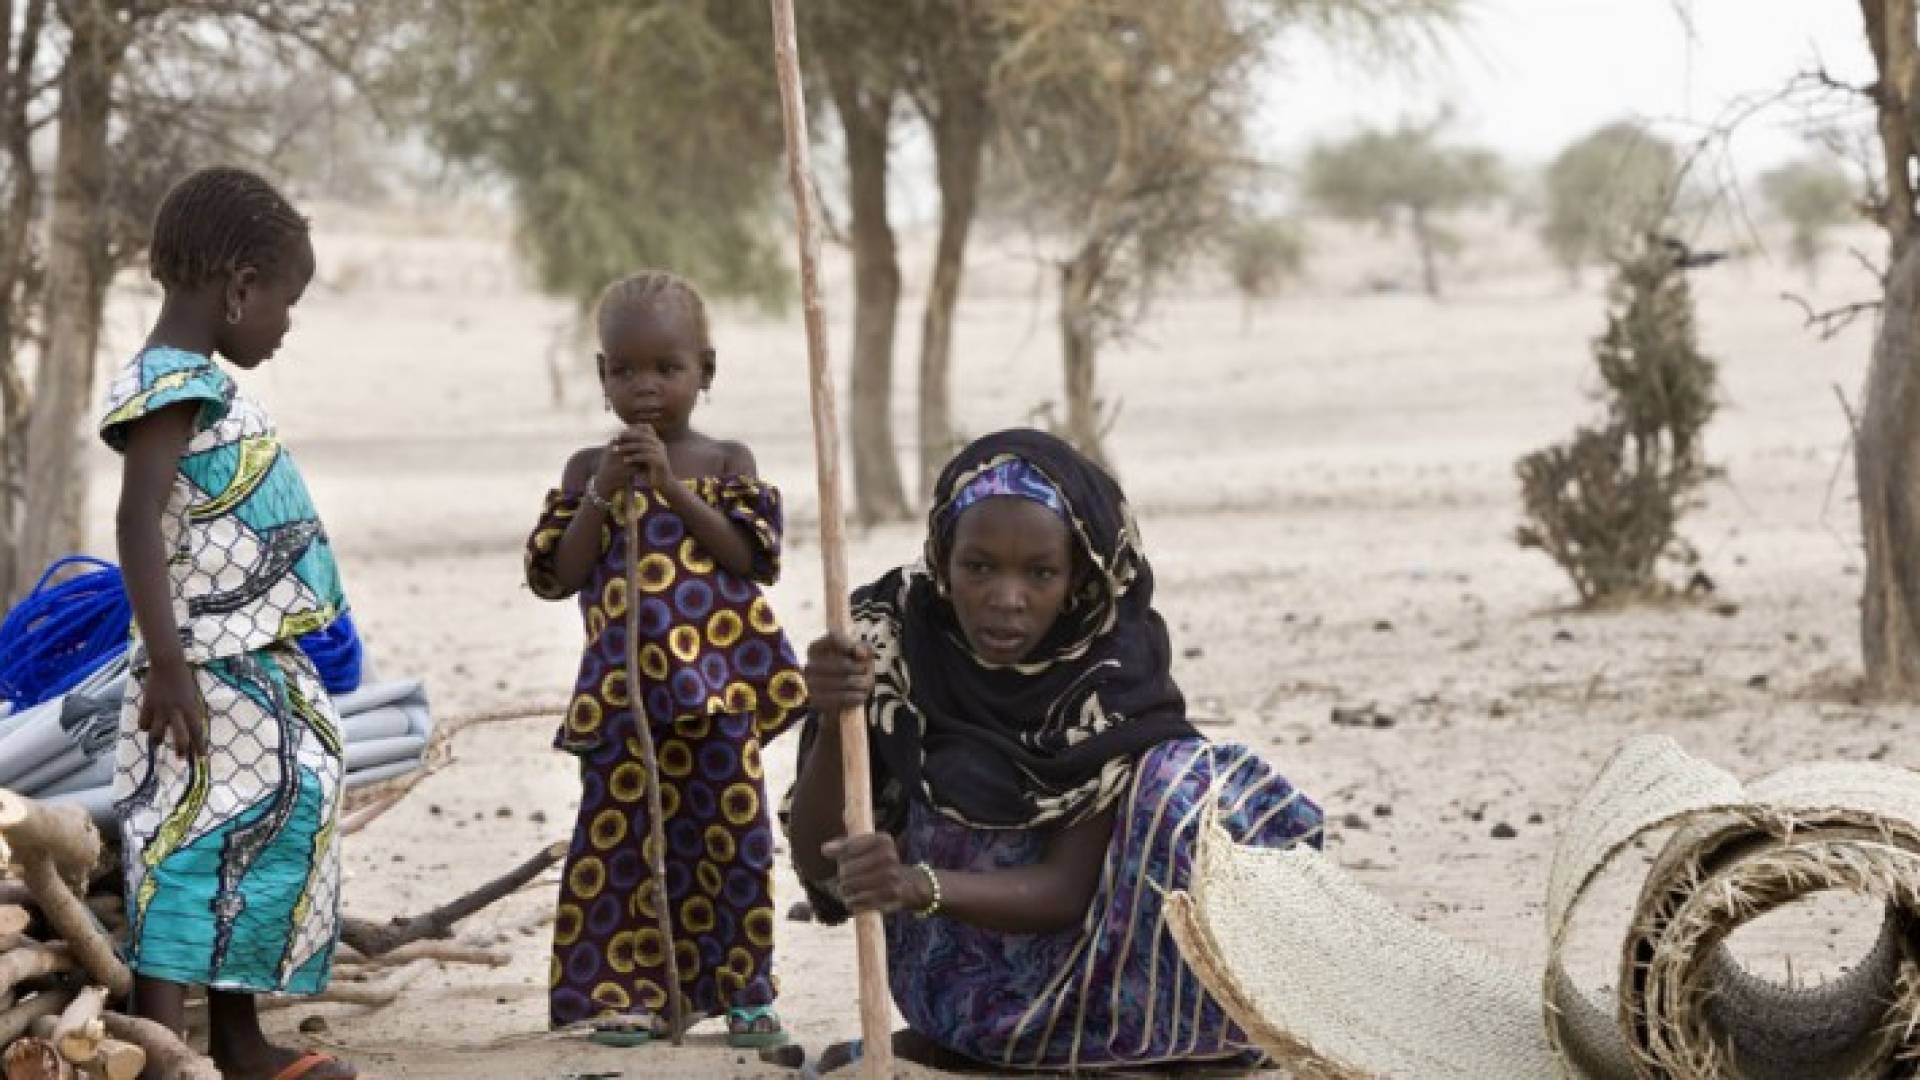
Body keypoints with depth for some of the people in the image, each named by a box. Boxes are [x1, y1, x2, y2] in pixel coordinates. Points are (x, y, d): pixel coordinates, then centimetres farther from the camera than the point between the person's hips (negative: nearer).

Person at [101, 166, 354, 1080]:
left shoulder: (208, 385, 15)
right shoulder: (172, 386, -14)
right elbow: (138, 522, -23)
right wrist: (166, 665, -27)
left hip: (262, 676, 10)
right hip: (210, 681, -10)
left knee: (260, 849, 15)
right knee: (191, 858, -11)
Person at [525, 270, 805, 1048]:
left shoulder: (728, 464, 5)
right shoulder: (588, 470, 7)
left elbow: (754, 559, -9)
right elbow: (555, 576, 0)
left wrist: (673, 488, -14)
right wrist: (602, 496, -11)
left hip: (718, 688, 0)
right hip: (622, 691, 0)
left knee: (729, 835, 2)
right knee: (618, 836, -1)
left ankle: (742, 990, 11)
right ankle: (625, 991, 7)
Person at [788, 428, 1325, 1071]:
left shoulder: (1111, 671, -13)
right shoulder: (890, 638, -13)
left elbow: (1070, 888, -19)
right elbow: (815, 859, -14)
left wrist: (916, 886, -37)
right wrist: (833, 724, -34)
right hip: (952, 963, -2)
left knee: (1189, 791, -23)